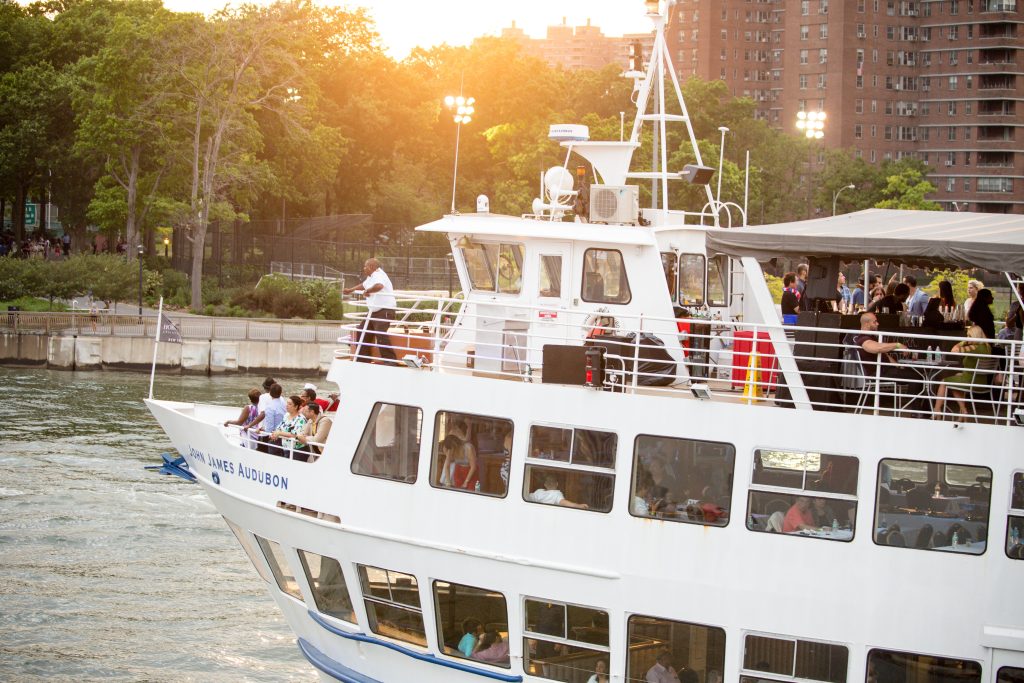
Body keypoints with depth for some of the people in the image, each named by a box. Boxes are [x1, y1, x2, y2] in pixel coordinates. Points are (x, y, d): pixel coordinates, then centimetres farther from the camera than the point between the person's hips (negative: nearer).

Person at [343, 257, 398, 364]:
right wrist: (351, 290, 48)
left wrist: (367, 291, -26)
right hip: (373, 311, 11)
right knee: (363, 334, 12)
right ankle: (362, 360, 21)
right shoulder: (371, 277, 17)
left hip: (385, 311, -11)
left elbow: (379, 286, -41)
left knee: (381, 335, -24)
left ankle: (391, 360, -23)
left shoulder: (379, 275, -16)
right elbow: (364, 284, 40)